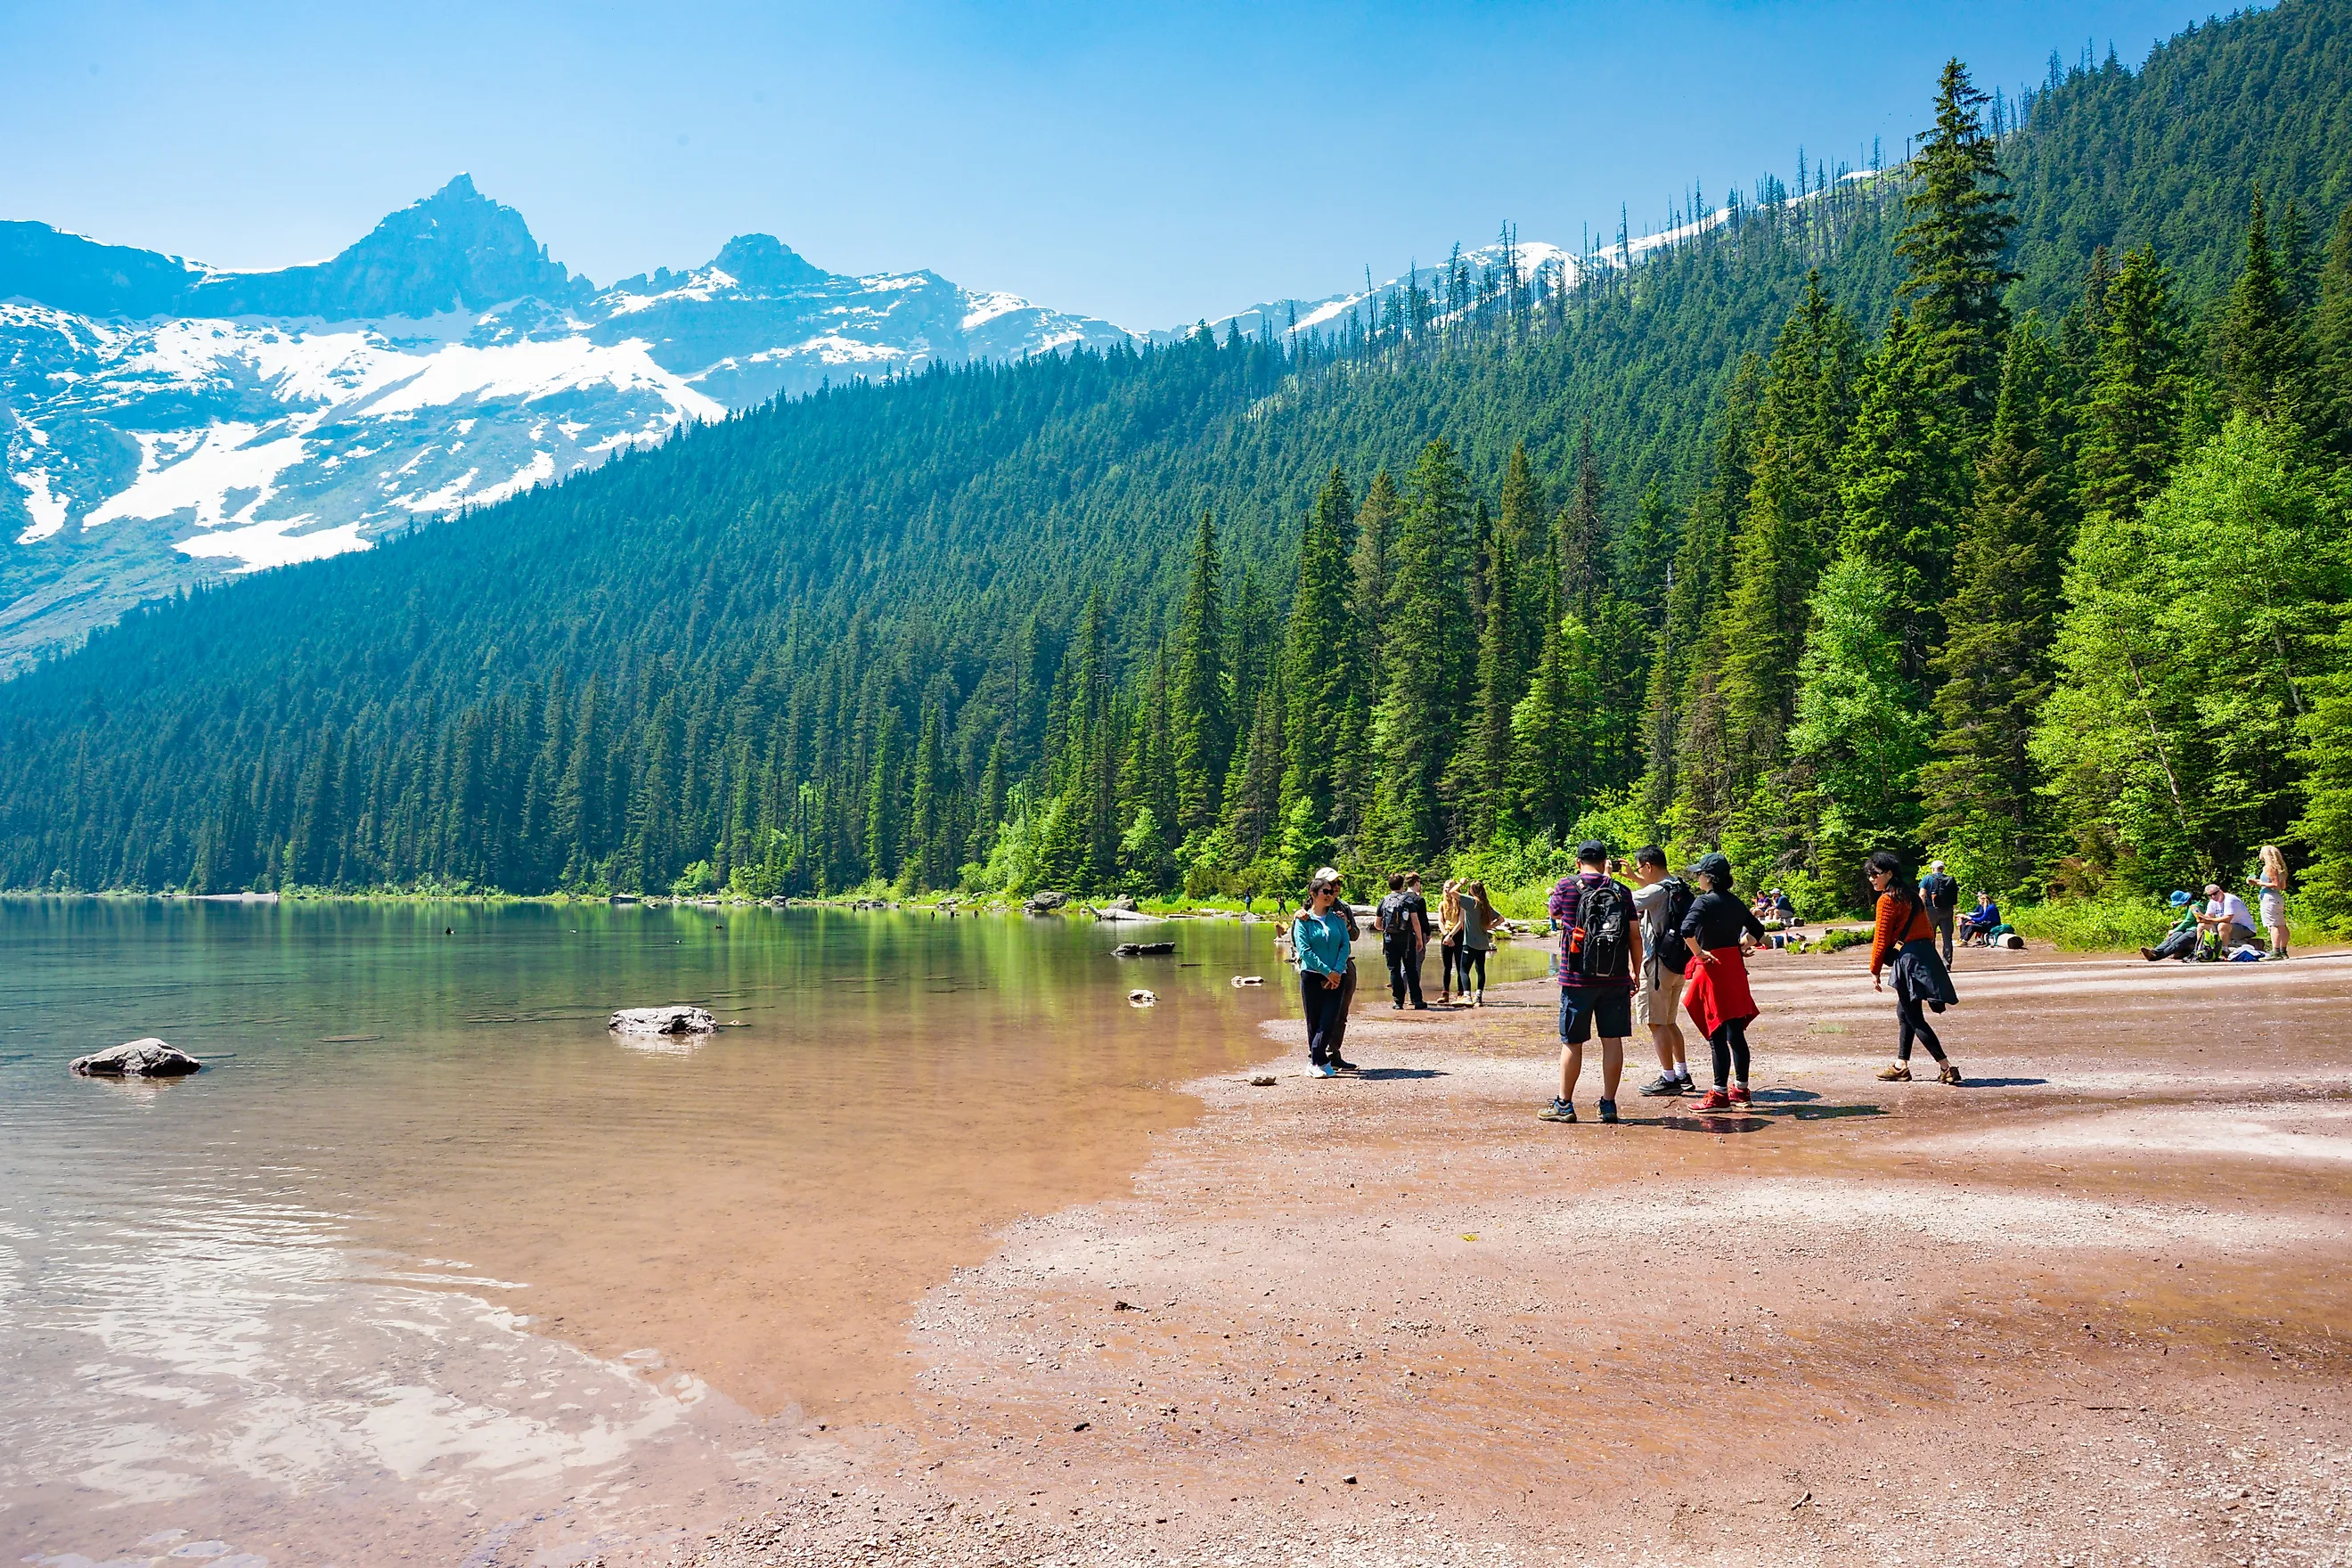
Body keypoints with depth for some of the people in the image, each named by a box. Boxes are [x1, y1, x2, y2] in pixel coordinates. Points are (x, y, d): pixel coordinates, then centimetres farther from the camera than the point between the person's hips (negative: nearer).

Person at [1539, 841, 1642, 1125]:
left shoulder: (1567, 886, -3)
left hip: (1577, 978, -2)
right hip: (1615, 979, 2)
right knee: (1613, 1040, 7)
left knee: (1571, 1042, 5)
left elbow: (1554, 913, 17)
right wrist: (1635, 974, 11)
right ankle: (1609, 1104, 10)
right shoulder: (1622, 891, 2)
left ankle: (1564, 1104, 9)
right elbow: (1635, 936, 2)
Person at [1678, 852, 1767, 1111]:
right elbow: (1757, 930, 23)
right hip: (1735, 968, 8)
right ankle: (1741, 1090, 20)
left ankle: (1720, 1094, -2)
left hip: (1712, 967, -8)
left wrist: (1698, 953, -17)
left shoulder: (1704, 901, -13)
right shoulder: (1735, 902, 10)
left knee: (1717, 1034, -4)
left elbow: (1687, 930, -29)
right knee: (1736, 1033, 13)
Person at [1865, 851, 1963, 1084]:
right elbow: (1928, 929, 19)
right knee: (1904, 1010, 17)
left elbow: (1881, 938, -11)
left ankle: (1946, 1067, -8)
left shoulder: (1887, 900, -10)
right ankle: (1901, 1065, 22)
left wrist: (1874, 971, -4)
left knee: (1914, 1017, -5)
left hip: (1909, 958, -10)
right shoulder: (1910, 894, 16)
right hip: (1926, 955, 10)